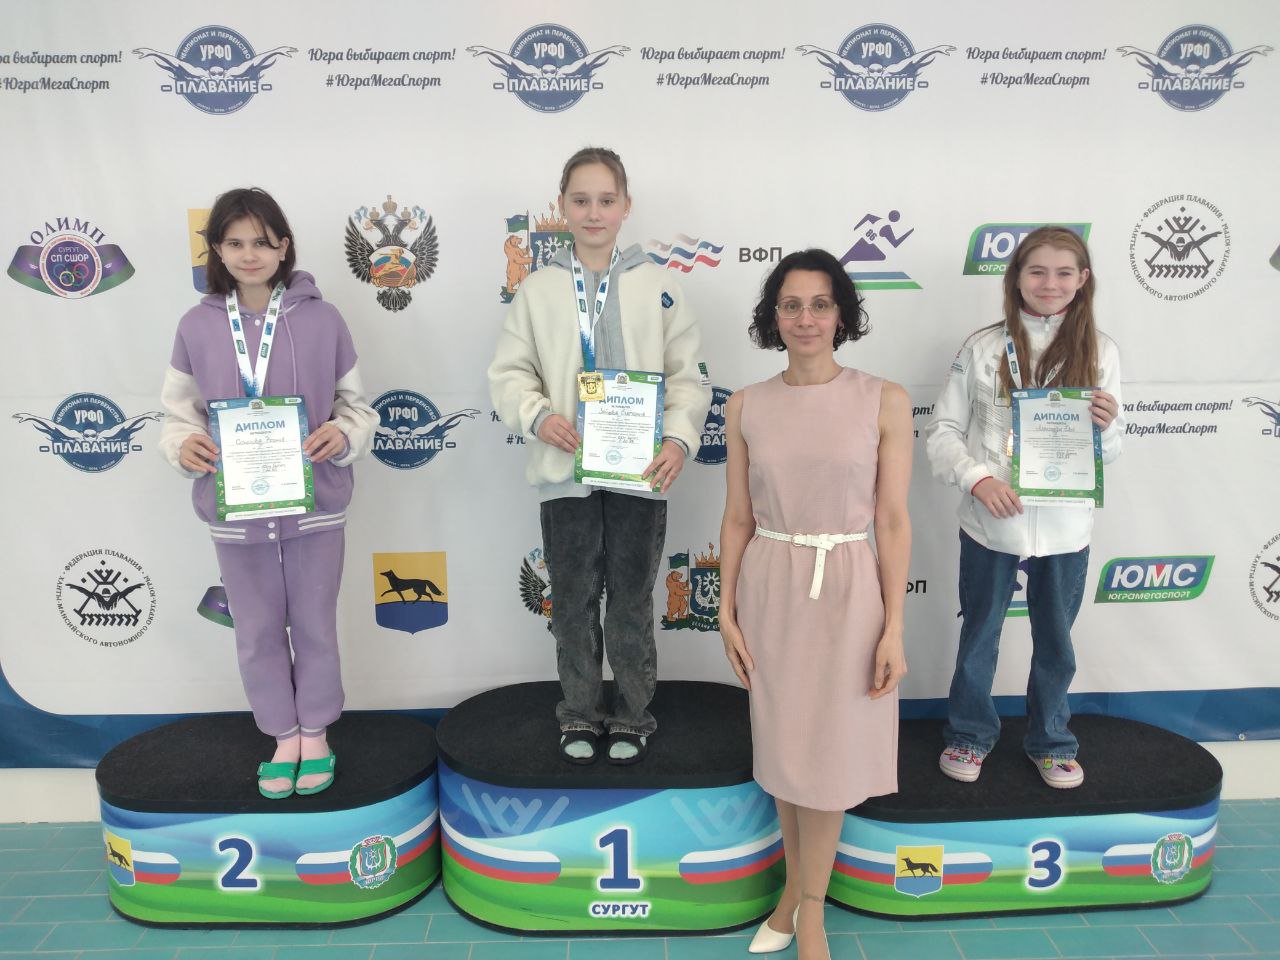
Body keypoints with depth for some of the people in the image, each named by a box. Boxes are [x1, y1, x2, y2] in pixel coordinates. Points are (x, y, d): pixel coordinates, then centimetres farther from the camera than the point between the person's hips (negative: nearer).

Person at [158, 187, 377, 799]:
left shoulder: (321, 320, -6)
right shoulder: (197, 326, -2)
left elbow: (356, 404, 0)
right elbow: (179, 412, 4)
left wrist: (342, 435, -21)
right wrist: (184, 445, -17)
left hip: (314, 503, -1)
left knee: (315, 625, 13)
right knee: (257, 631, 14)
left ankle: (315, 733, 35)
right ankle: (283, 735, 35)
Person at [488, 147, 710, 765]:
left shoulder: (658, 285, 2)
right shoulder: (538, 289, 4)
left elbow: (687, 375, 1)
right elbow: (509, 372, 4)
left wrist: (679, 438, -14)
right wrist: (537, 414, -16)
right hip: (565, 471, 1)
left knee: (632, 603, 10)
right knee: (573, 603, 12)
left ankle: (631, 718, 29)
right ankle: (580, 716, 30)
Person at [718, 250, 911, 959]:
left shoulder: (884, 401, -6)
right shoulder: (746, 407, -1)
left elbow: (892, 521, -5)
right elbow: (738, 517, 4)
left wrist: (893, 628, -7)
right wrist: (727, 610, 1)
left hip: (847, 589, -2)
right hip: (769, 587, 2)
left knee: (828, 749, 9)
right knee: (782, 742, 15)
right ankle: (796, 885, 37)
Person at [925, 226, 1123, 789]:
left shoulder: (1100, 352, -1)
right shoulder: (983, 347, -5)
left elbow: (1109, 452, 4)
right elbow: (942, 430, -4)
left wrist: (1107, 425, -18)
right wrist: (978, 479, -18)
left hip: (1065, 530, 1)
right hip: (989, 524, -1)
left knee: (1055, 643, 17)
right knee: (979, 636, 16)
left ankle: (1050, 742, 39)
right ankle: (969, 735, 37)